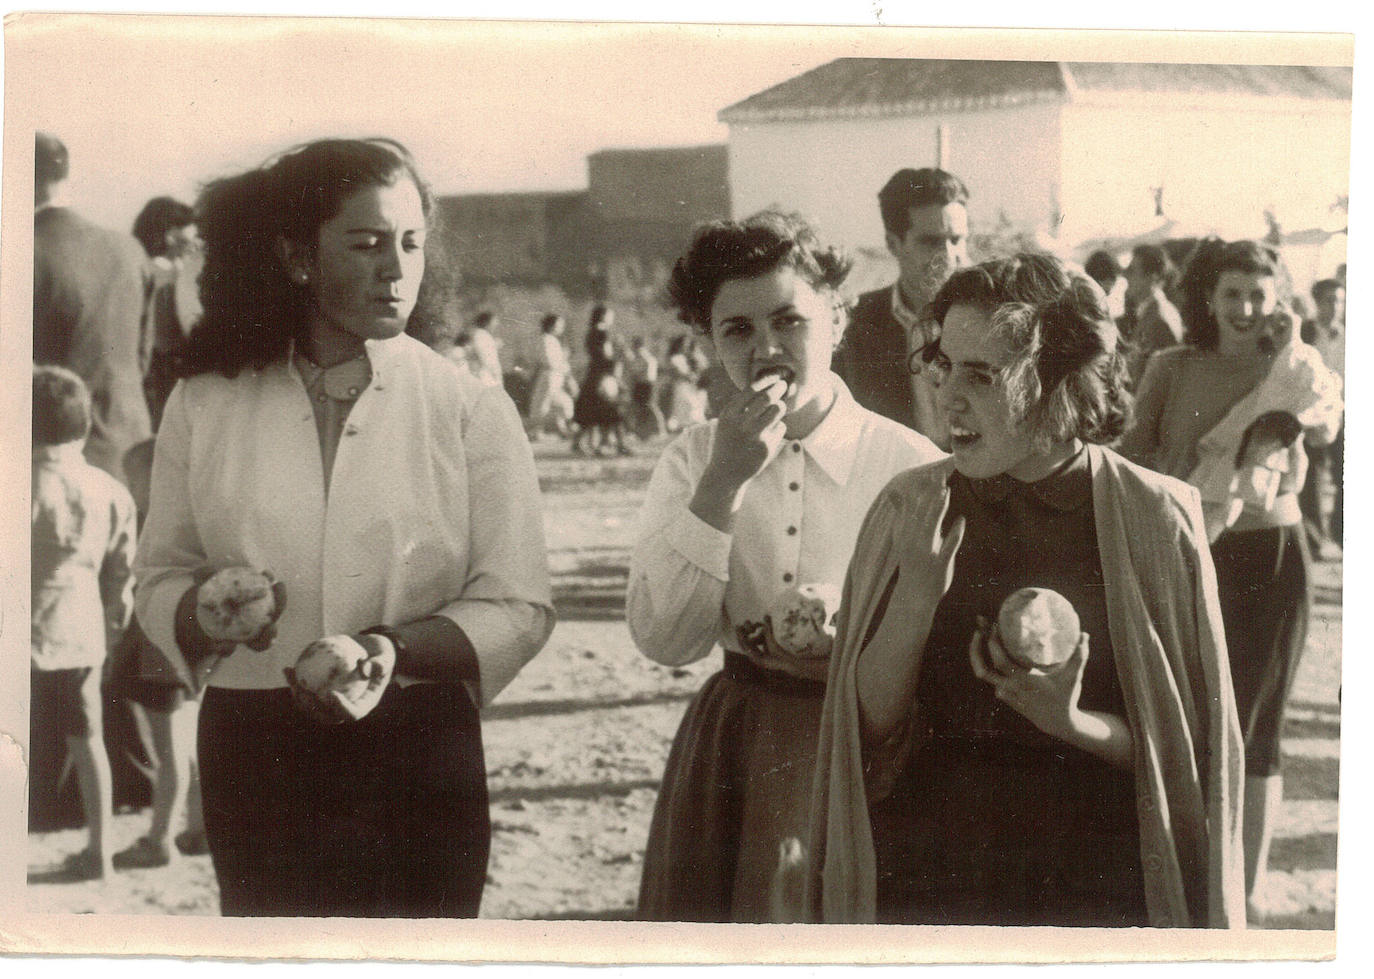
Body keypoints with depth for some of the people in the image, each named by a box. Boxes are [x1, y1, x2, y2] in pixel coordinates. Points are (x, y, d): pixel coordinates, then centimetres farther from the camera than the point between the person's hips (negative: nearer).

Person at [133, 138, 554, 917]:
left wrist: (393, 649, -20)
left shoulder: (472, 411, -2)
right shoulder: (205, 406, 4)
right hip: (252, 758, 1)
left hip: (417, 757, -1)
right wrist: (203, 612, -13)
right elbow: (160, 580, 10)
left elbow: (519, 605, -4)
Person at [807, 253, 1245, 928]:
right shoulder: (910, 509, -3)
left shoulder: (1155, 521, -10)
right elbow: (870, 727, -4)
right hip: (927, 872, 2)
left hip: (1094, 879, -2)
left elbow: (1192, 751, -4)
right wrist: (915, 597, -19)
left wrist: (1071, 724, -21)